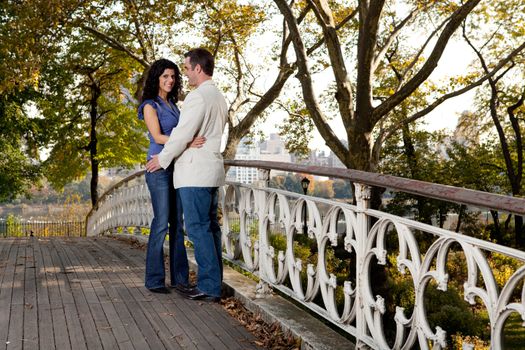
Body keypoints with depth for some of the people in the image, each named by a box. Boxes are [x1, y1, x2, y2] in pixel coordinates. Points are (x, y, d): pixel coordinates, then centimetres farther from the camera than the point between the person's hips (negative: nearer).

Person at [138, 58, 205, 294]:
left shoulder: (172, 105, 17)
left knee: (177, 222, 6)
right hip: (159, 168, -7)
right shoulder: (150, 105, -5)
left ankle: (179, 276, 12)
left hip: (177, 168, 7)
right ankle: (154, 279, 0)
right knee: (162, 222, -8)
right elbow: (157, 137, -17)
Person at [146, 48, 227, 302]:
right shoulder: (219, 98, 16)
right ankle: (214, 282, 15)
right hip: (211, 169, 9)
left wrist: (162, 159, -3)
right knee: (210, 226, 10)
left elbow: (183, 134, -16)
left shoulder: (198, 97, -14)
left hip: (195, 172, -9)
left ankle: (208, 286, -3)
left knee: (198, 227, -6)